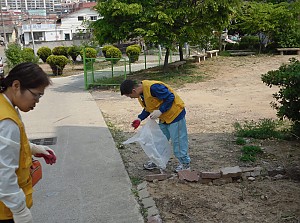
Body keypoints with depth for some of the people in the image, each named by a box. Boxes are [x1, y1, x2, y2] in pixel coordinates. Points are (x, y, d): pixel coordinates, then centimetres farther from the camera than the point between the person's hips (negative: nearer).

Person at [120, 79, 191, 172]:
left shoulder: (153, 88, -31)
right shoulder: (141, 93, 1)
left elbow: (170, 97, -27)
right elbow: (148, 108, 12)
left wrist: (160, 111, -29)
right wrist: (140, 118, -1)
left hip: (175, 114, -9)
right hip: (164, 117, 9)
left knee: (178, 140, 0)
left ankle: (185, 163, 17)